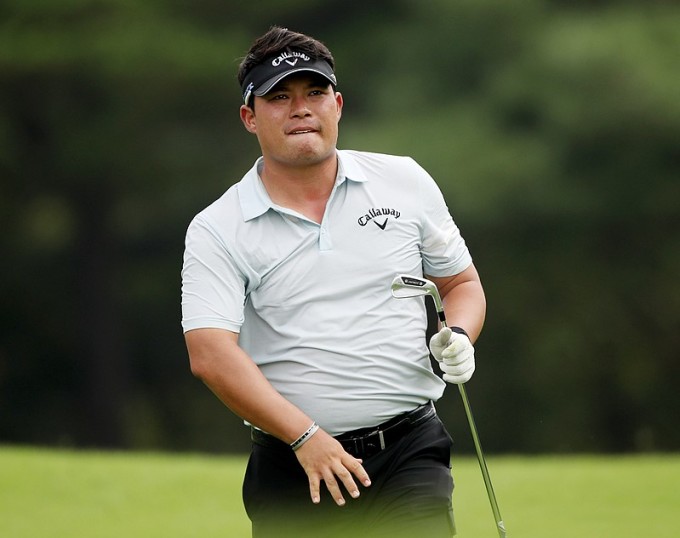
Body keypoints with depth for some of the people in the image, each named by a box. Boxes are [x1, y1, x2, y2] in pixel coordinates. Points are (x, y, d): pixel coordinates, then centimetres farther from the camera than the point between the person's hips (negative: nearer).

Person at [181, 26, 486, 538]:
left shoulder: (406, 182, 9)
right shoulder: (216, 231, -1)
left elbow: (463, 283, 20)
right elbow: (211, 354, -13)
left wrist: (458, 338, -4)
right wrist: (306, 436, -23)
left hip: (409, 451, 0)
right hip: (292, 465, 0)